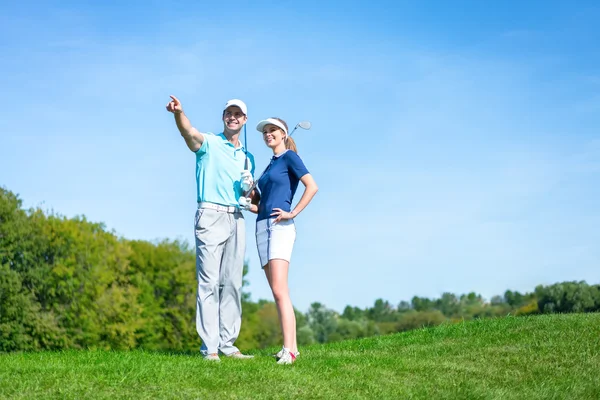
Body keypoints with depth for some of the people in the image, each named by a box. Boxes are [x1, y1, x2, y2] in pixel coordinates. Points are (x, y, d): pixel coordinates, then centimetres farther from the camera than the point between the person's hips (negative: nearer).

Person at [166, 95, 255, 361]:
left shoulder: (247, 157, 21)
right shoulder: (209, 143, 3)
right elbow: (189, 132, -20)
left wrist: (249, 187, 0)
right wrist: (179, 113, -42)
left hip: (237, 219, 6)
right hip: (211, 216, -6)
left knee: (232, 283, 5)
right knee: (209, 282, -9)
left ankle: (227, 343, 10)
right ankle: (209, 347, -11)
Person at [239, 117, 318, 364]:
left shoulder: (289, 157, 0)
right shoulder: (270, 165, 22)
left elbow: (312, 186, -12)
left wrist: (293, 213, -14)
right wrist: (248, 204, 5)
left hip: (280, 227, -8)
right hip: (262, 227, 8)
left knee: (280, 291, -18)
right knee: (277, 292, 5)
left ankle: (288, 350, -21)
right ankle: (292, 347, 8)